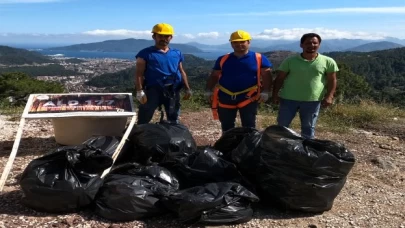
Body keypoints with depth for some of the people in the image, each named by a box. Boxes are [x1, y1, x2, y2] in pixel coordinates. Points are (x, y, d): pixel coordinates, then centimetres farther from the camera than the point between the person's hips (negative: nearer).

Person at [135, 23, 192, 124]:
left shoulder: (177, 54, 12)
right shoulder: (145, 53, -1)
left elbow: (181, 72, 18)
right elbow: (139, 74, -5)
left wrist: (187, 89, 11)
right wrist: (140, 91, -15)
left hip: (173, 91, 4)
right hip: (153, 90, -4)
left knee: (174, 121, 15)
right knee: (143, 120, -1)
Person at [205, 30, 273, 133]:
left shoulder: (259, 58, 1)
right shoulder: (223, 59, 8)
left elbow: (266, 76, -1)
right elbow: (214, 76, 11)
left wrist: (265, 92, -13)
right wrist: (208, 90, -1)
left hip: (248, 98, -2)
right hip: (225, 98, 3)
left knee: (249, 127, 4)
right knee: (226, 127, 13)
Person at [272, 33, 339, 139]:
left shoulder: (328, 62, -1)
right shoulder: (290, 60, -2)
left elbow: (332, 81, 3)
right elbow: (279, 79, 1)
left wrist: (329, 96, -6)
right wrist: (275, 94, -3)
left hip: (312, 100, 0)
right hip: (288, 98, 0)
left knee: (308, 127, 12)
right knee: (282, 125, 10)